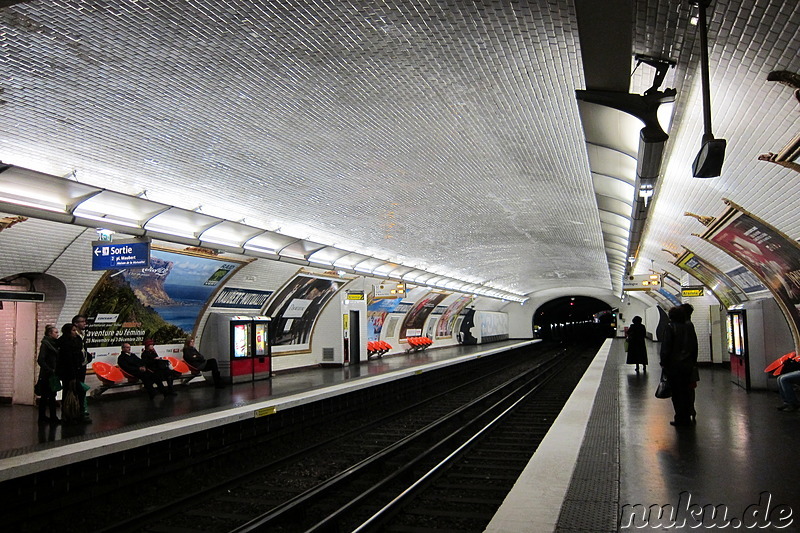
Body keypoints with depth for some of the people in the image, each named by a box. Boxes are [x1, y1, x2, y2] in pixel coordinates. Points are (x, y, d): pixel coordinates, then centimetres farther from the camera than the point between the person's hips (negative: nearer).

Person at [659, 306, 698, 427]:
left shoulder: (670, 329, -11)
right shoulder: (689, 329, 6)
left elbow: (666, 348, -13)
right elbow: (695, 348, 12)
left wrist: (664, 363, -5)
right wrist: (693, 362, 19)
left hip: (674, 366, -6)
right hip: (688, 365, 6)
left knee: (676, 393, 1)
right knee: (686, 391, 12)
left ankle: (680, 418, 3)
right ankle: (686, 418, 18)